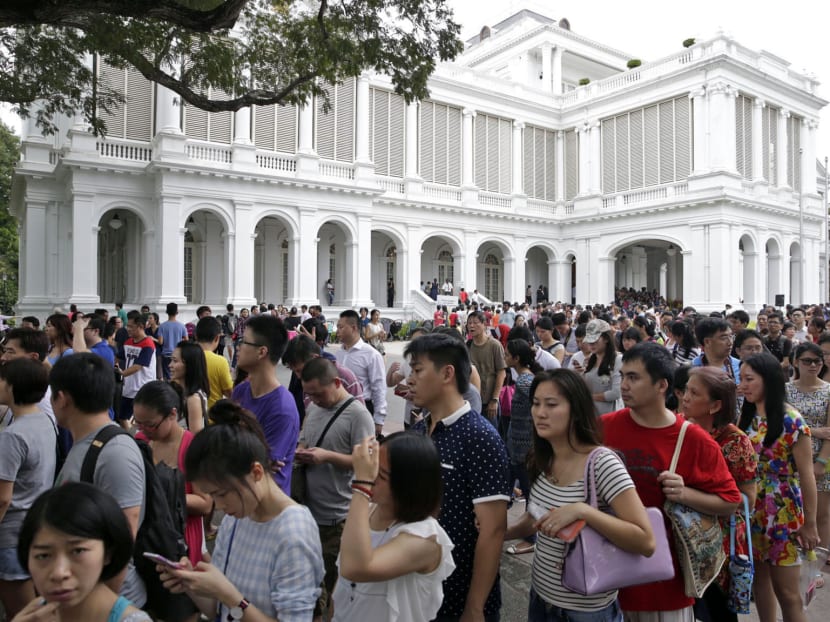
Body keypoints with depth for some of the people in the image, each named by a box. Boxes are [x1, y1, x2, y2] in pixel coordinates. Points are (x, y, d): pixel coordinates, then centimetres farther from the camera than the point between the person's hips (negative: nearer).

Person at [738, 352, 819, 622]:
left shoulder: (791, 421, -15)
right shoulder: (746, 416, 2)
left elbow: (806, 475, -12)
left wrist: (810, 524, -9)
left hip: (783, 514, -6)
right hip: (751, 510, 6)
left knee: (786, 591, 3)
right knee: (759, 577, 17)